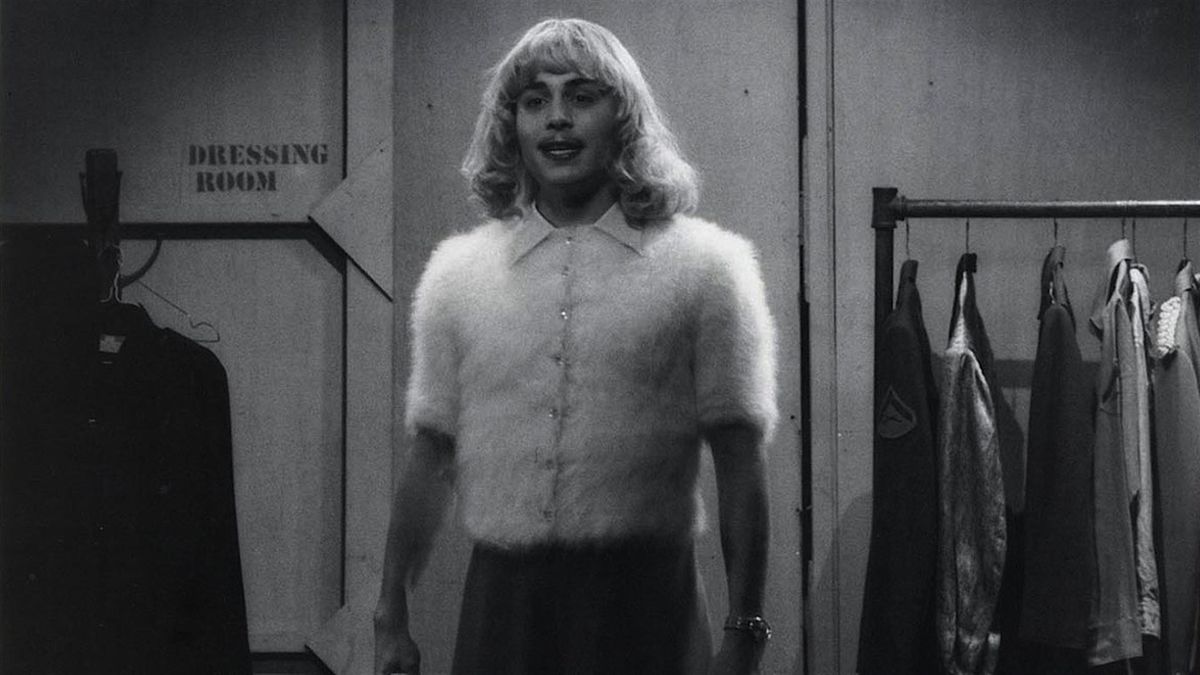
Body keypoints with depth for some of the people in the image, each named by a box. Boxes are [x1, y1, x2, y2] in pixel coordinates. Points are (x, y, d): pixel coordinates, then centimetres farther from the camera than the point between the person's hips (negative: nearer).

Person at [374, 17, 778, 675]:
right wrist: (391, 619, 7)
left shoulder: (705, 266, -1)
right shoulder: (457, 271, 7)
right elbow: (429, 456, 9)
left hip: (646, 599, -2)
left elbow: (739, 463, -3)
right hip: (500, 598, 2)